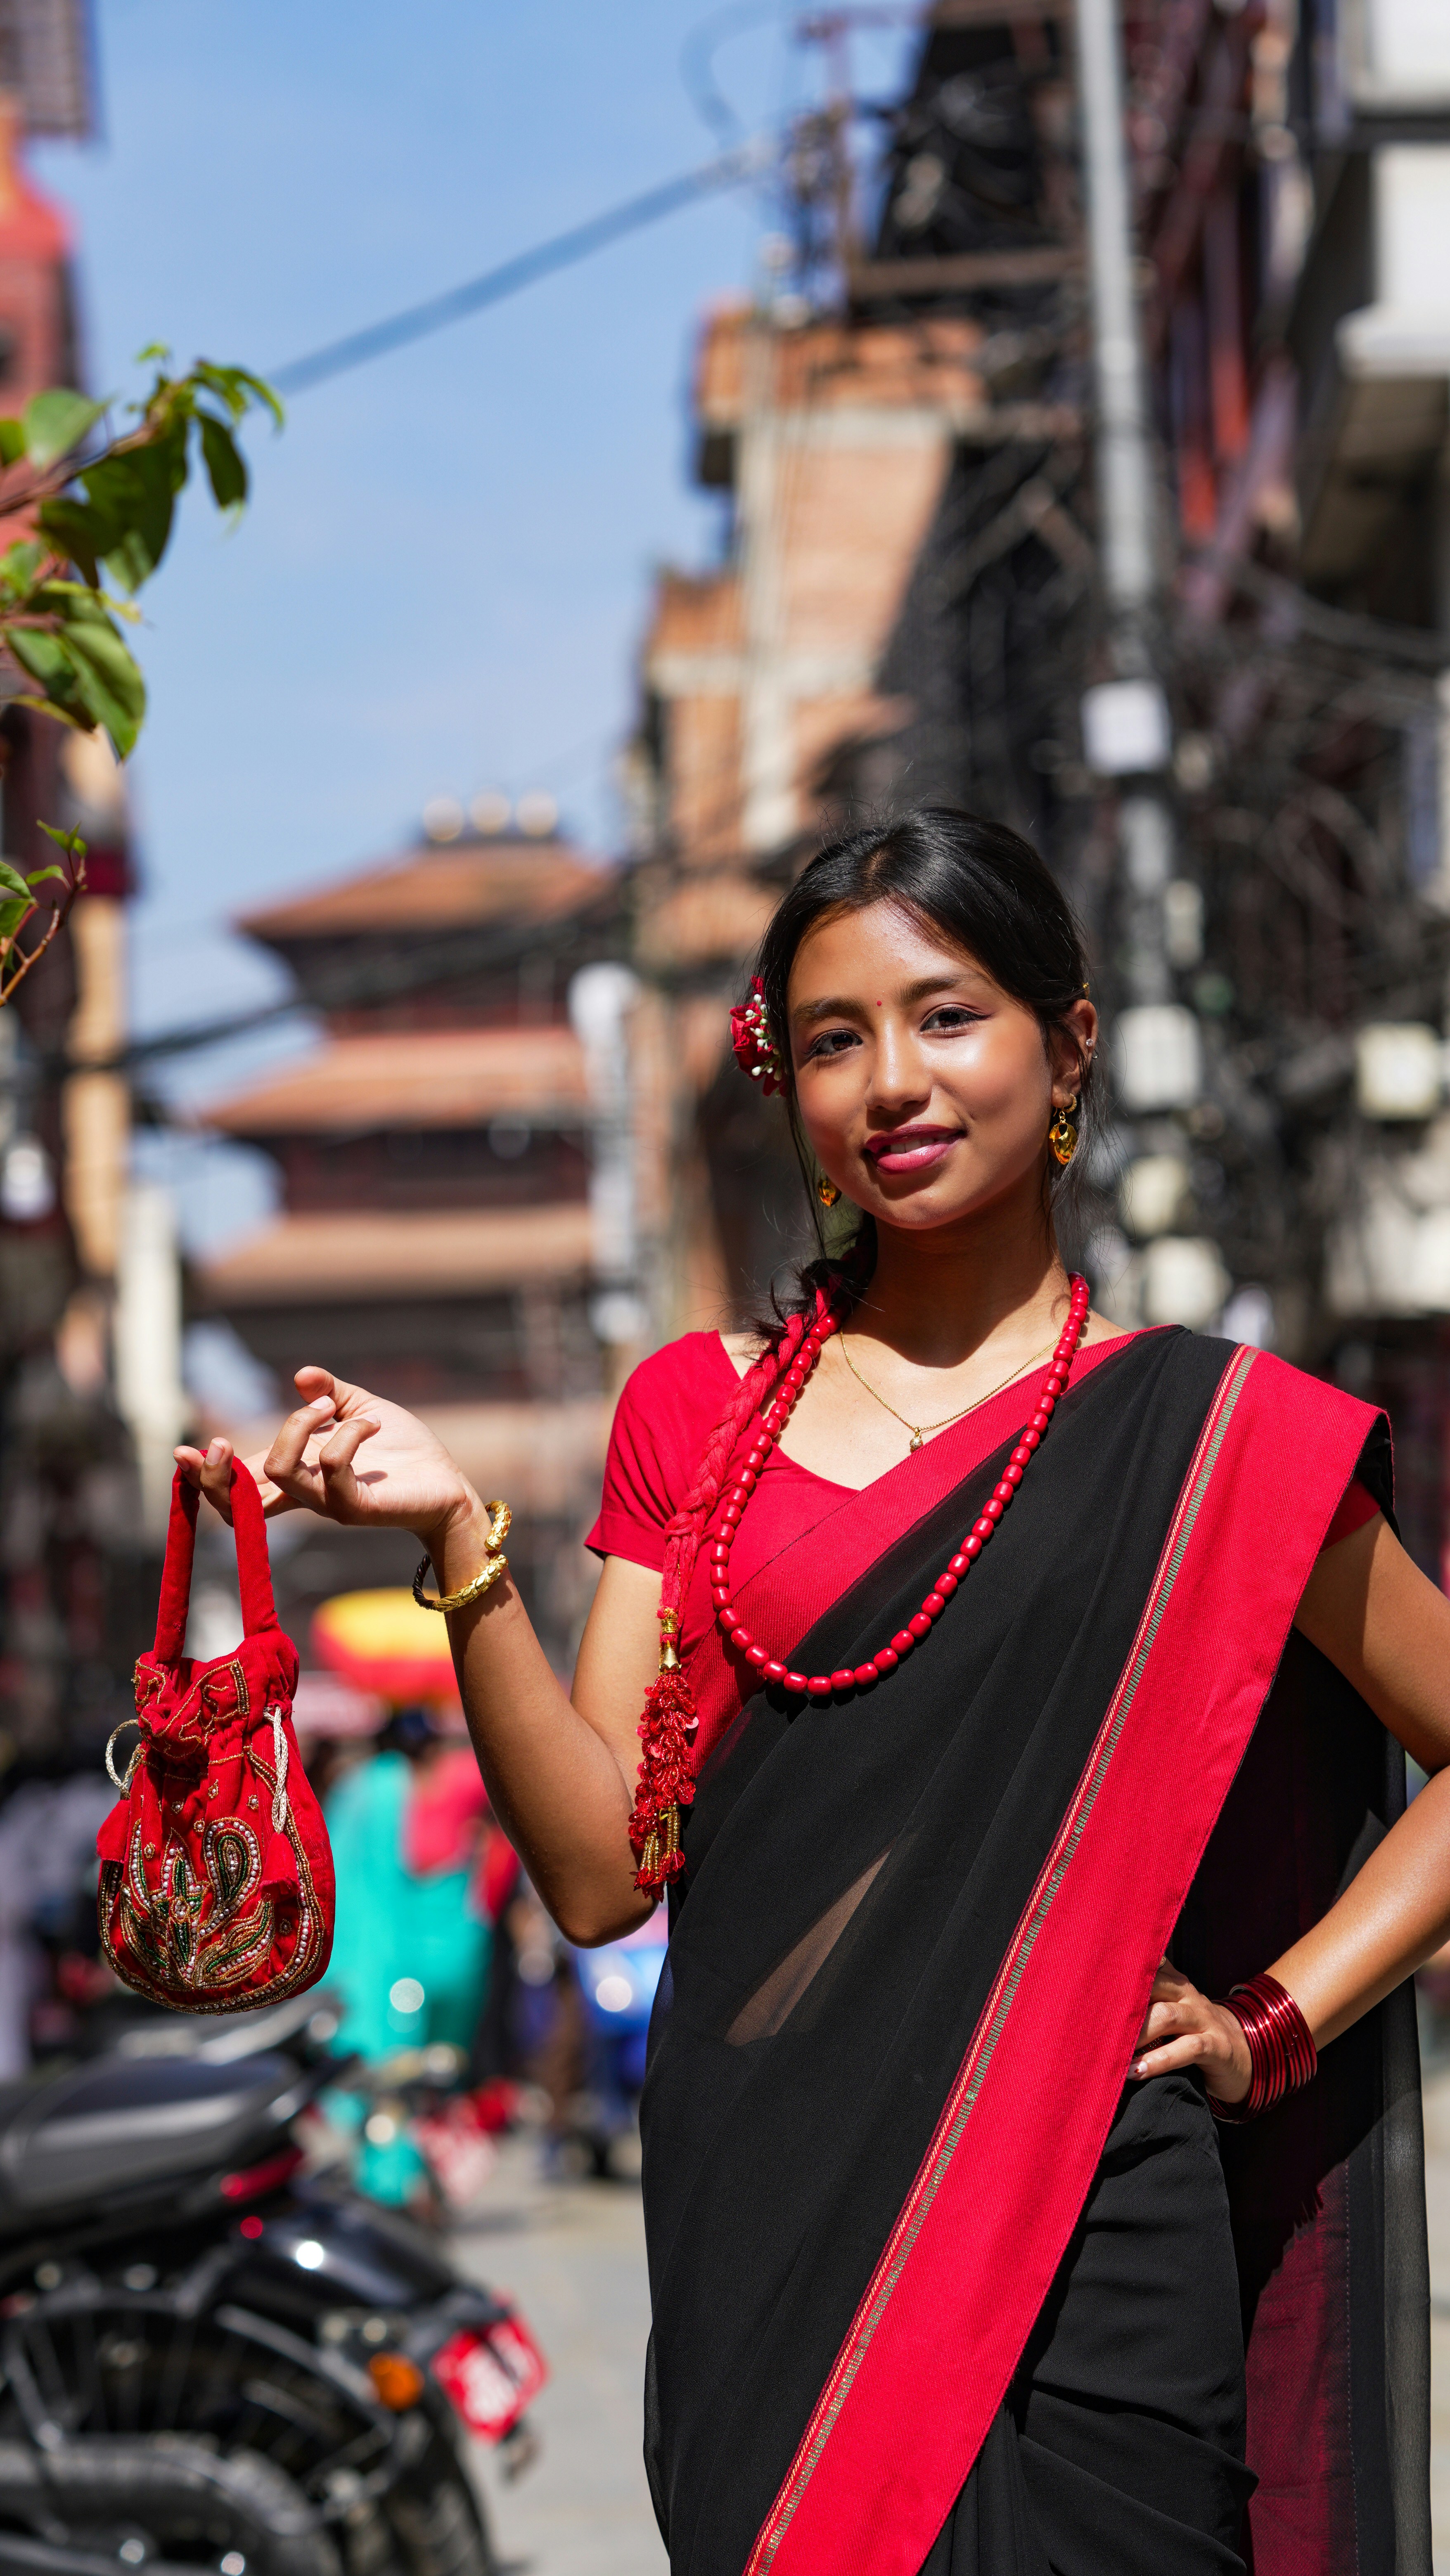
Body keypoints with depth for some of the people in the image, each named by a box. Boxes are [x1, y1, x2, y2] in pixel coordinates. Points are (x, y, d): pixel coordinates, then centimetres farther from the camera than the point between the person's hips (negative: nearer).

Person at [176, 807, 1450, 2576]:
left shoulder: (1203, 1435, 1)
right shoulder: (702, 1414, 10)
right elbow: (603, 1869, 2)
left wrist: (1272, 2026, -2)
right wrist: (456, 1545, -8)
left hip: (1079, 2243, -2)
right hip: (765, 2229, 3)